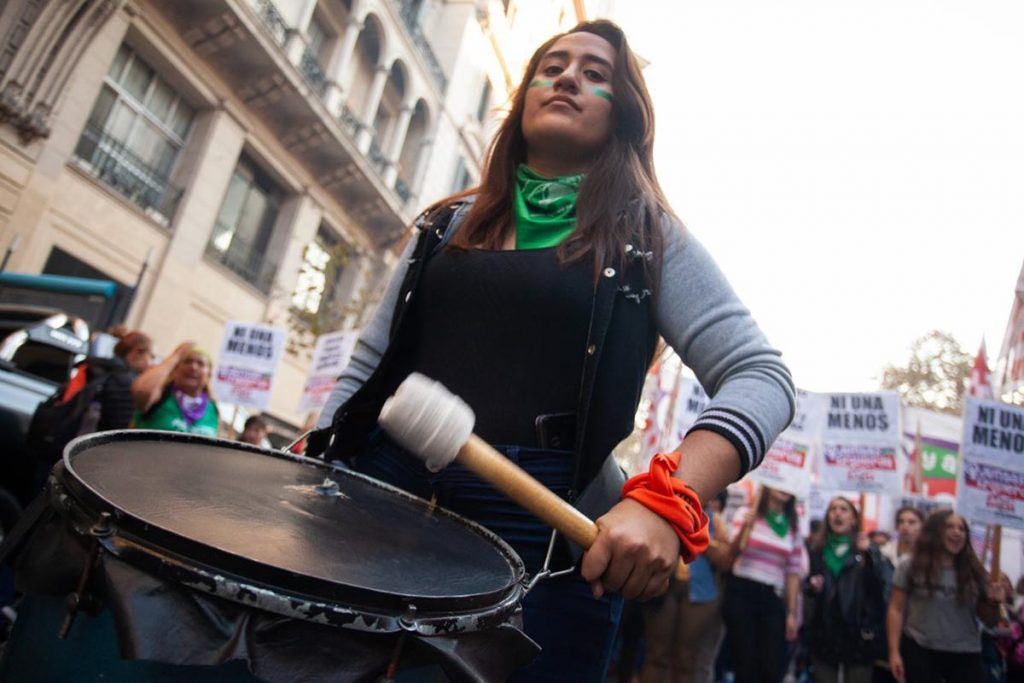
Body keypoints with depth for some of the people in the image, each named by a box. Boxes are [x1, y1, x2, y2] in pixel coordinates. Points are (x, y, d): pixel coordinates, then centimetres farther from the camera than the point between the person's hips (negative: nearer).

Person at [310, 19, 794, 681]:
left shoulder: (649, 238, 3)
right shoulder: (450, 223, 14)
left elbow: (760, 378, -6)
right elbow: (370, 363, 14)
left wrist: (668, 502, -22)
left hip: (547, 526, -3)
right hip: (385, 486, 4)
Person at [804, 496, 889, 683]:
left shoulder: (869, 550, 1)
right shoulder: (817, 550, 8)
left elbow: (884, 584, -12)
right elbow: (808, 588, 17)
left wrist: (868, 555, -23)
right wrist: (813, 587, -5)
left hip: (859, 634, -2)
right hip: (824, 632, 2)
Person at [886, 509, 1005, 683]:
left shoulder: (974, 571, 6)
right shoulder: (911, 565, -1)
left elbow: (989, 620, 14)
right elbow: (896, 610, -3)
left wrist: (993, 603, -8)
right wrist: (894, 652, -9)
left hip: (966, 655, 3)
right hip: (920, 651, -2)